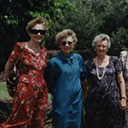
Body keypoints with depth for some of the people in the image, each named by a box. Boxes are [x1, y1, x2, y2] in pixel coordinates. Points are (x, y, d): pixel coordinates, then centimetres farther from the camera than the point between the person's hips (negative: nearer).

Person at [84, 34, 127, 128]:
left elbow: (121, 81, 2)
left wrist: (123, 98, -5)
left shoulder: (115, 61, 3)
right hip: (95, 102, 1)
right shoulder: (89, 64, 6)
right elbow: (88, 83, 12)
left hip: (113, 101, -1)